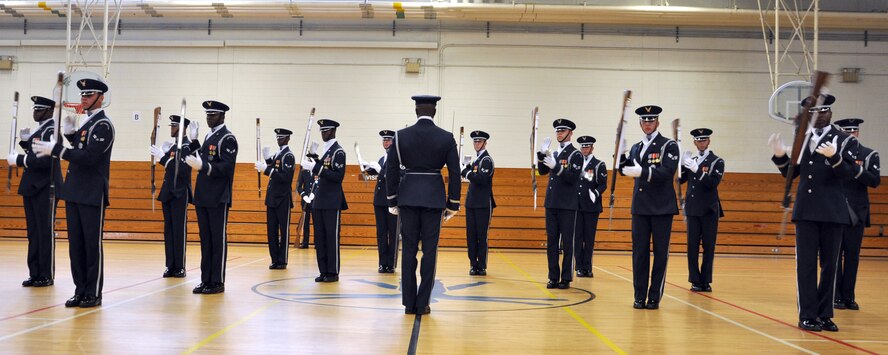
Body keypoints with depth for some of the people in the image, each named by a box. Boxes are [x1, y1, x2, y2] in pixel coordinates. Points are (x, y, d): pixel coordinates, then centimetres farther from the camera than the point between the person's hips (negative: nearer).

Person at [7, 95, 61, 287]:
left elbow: (47, 160, -23)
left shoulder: (51, 130, -14)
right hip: (32, 188, 9)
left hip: (46, 189, -9)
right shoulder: (39, 129, 16)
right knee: (33, 233, 11)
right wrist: (26, 142, 5)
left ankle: (47, 275, 4)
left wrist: (18, 160, -18)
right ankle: (35, 273, 17)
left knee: (45, 233, -2)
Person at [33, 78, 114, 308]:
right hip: (74, 193, 9)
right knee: (75, 244, 10)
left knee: (92, 245, -2)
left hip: (92, 195, -9)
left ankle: (93, 294, 5)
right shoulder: (86, 122, 16)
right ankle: (80, 290, 17)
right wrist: (70, 133, 5)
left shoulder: (103, 125, -11)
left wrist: (56, 149, -23)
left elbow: (89, 157, -22)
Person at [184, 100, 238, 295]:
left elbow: (227, 167, -18)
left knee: (218, 240, -3)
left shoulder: (227, 138, -9)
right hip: (203, 197, 8)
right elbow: (206, 159, 16)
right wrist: (194, 143, 7)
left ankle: (217, 282, 3)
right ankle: (206, 280, 16)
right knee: (205, 239, 10)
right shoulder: (209, 136, 18)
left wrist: (203, 166, -30)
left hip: (218, 198, -8)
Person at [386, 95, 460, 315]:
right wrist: (453, 204, 5)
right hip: (434, 197, -1)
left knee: (409, 249, 6)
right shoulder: (446, 138, -1)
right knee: (429, 250, 4)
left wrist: (392, 201, 8)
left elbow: (391, 170, 0)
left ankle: (409, 303, 8)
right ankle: (423, 304, 4)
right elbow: (454, 173, -1)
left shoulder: (401, 136, -1)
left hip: (408, 196, 1)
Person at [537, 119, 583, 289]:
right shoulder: (554, 153, 15)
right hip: (551, 204, 6)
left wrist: (556, 167, -24)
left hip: (567, 206, -6)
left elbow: (573, 178, -14)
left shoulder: (575, 154, -4)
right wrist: (541, 155, -4)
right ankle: (553, 277, 12)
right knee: (551, 242, 7)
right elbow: (542, 171, 9)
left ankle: (566, 279, 6)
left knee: (567, 243, 0)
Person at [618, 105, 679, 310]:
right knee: (639, 251, 4)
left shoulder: (669, 146, -3)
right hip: (640, 207, 4)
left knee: (660, 253, 1)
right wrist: (621, 154, -11)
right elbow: (625, 170, 7)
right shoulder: (636, 148, 14)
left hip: (662, 208, -4)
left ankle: (655, 297, 7)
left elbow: (667, 172, -18)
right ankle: (640, 296, 10)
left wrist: (641, 172, -29)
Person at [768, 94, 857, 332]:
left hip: (832, 211, -2)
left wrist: (833, 157, -29)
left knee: (829, 264, 5)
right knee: (806, 263, 1)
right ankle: (808, 315, 5)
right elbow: (791, 173, 12)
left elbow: (849, 174, -11)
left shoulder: (845, 141, 0)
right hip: (806, 211, 2)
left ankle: (824, 315, 13)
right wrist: (781, 155, -5)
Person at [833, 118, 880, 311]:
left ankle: (848, 296, 11)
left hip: (856, 213, 1)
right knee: (835, 255, 0)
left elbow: (875, 182, -5)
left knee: (852, 255, 4)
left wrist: (856, 169, -20)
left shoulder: (869, 155, 5)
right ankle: (835, 296, 6)